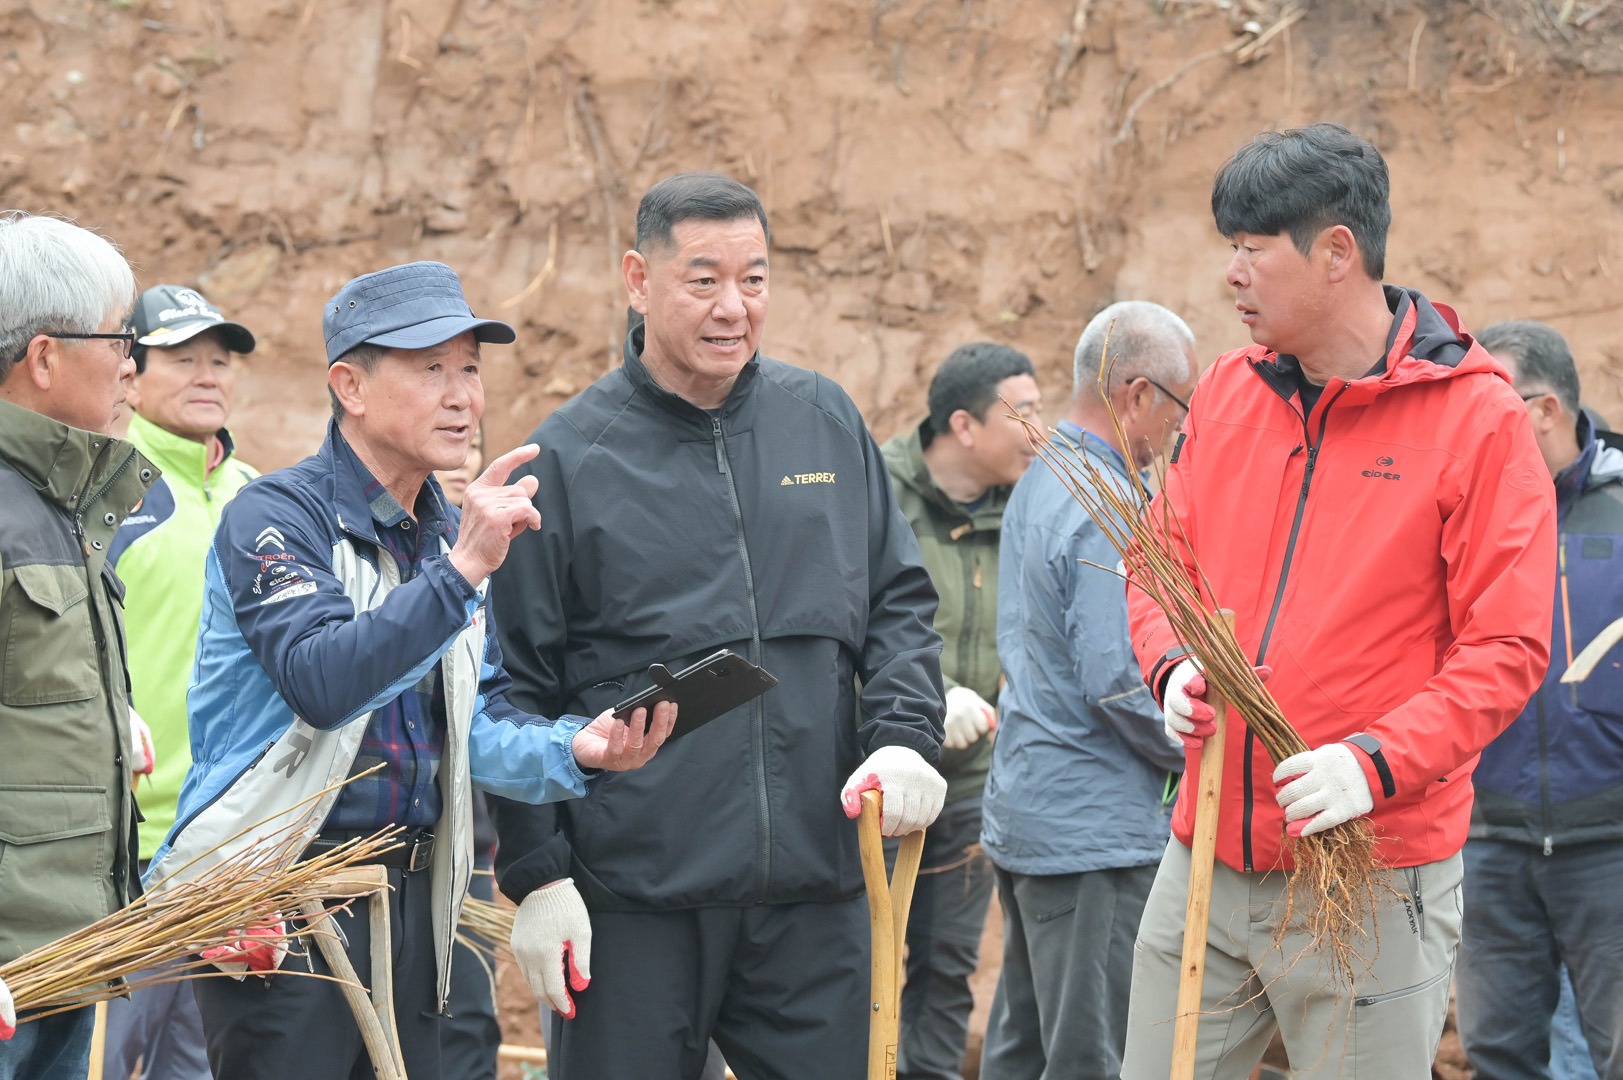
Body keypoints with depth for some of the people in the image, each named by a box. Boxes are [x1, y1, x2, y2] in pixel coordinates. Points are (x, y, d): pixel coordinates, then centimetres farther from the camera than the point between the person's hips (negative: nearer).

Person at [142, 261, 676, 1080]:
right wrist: (461, 571, -32)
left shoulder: (449, 535, 15)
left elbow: (476, 722, 13)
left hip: (411, 899, 8)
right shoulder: (275, 516, -10)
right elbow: (323, 682, -26)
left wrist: (574, 748, -8)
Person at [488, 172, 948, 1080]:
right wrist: (535, 873, -4)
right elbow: (518, 686, 1)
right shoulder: (567, 457, -1)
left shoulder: (827, 421, 10)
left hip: (816, 886, 3)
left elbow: (901, 603, 15)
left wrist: (906, 735, -4)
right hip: (633, 894, -3)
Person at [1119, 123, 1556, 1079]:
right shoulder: (1226, 395, 9)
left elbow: (1506, 650, -11)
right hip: (1203, 866, 5)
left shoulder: (1477, 417, -8)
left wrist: (1377, 761, -23)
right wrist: (1172, 666, -5)